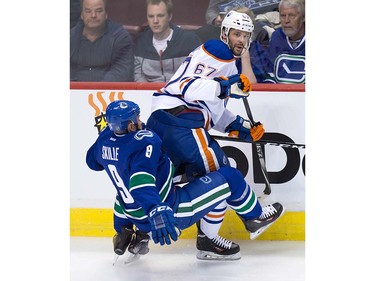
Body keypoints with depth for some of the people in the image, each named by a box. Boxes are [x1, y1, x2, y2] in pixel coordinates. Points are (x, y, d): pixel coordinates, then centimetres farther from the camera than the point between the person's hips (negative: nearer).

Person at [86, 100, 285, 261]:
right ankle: (255, 218, 23)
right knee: (229, 178, -1)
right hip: (173, 213, -8)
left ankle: (124, 234, 39)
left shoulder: (105, 139, -4)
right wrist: (156, 211, -57)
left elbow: (92, 161, 18)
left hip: (137, 218, 8)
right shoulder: (143, 143, -27)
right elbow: (141, 180, -43)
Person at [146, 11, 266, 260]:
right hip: (179, 120, -11)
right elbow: (188, 86, -18)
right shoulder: (217, 52, -4)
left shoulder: (228, 64, 29)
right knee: (219, 171, -5)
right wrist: (226, 86, -28)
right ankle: (208, 237, 0)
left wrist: (242, 128, 19)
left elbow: (214, 110, 29)